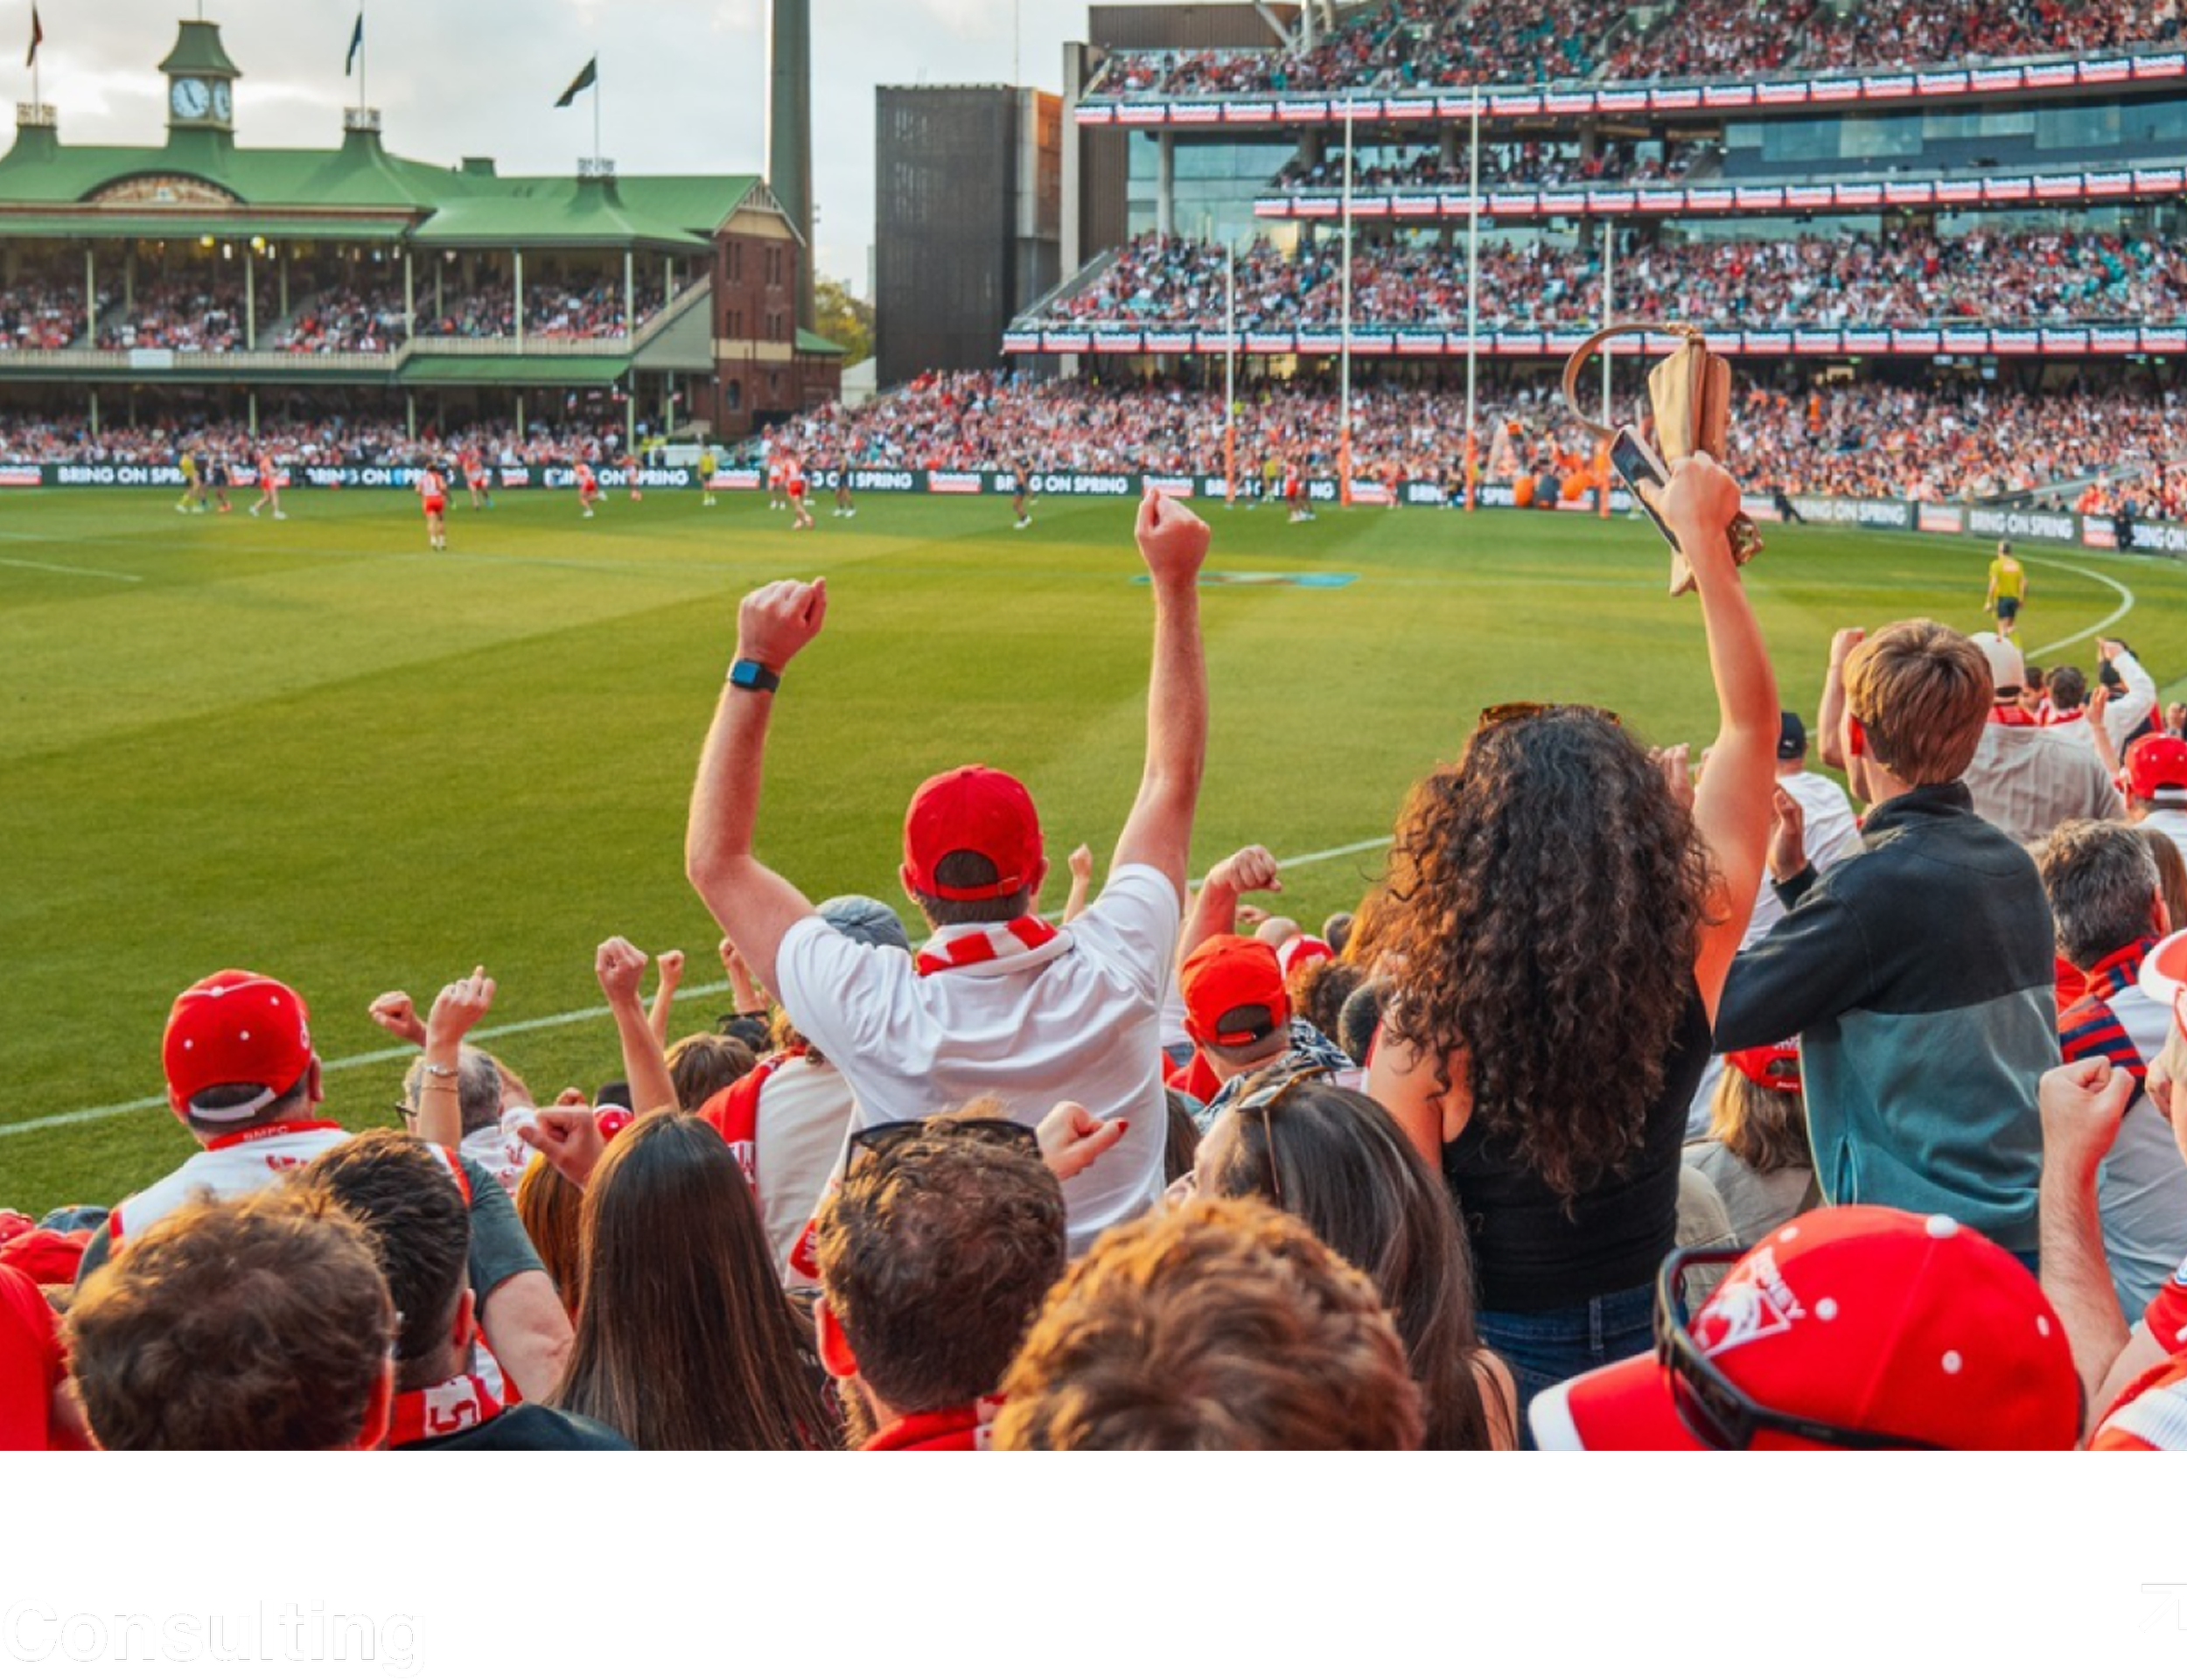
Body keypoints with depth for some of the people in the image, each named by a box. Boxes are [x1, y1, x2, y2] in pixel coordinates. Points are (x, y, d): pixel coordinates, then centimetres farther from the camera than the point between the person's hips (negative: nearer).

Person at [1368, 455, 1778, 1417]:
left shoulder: (1425, 1030, -26)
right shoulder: (1688, 963, -17)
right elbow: (1753, 726, -5)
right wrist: (1708, 544, 0)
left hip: (1497, 1359, -3)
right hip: (1652, 1332, 3)